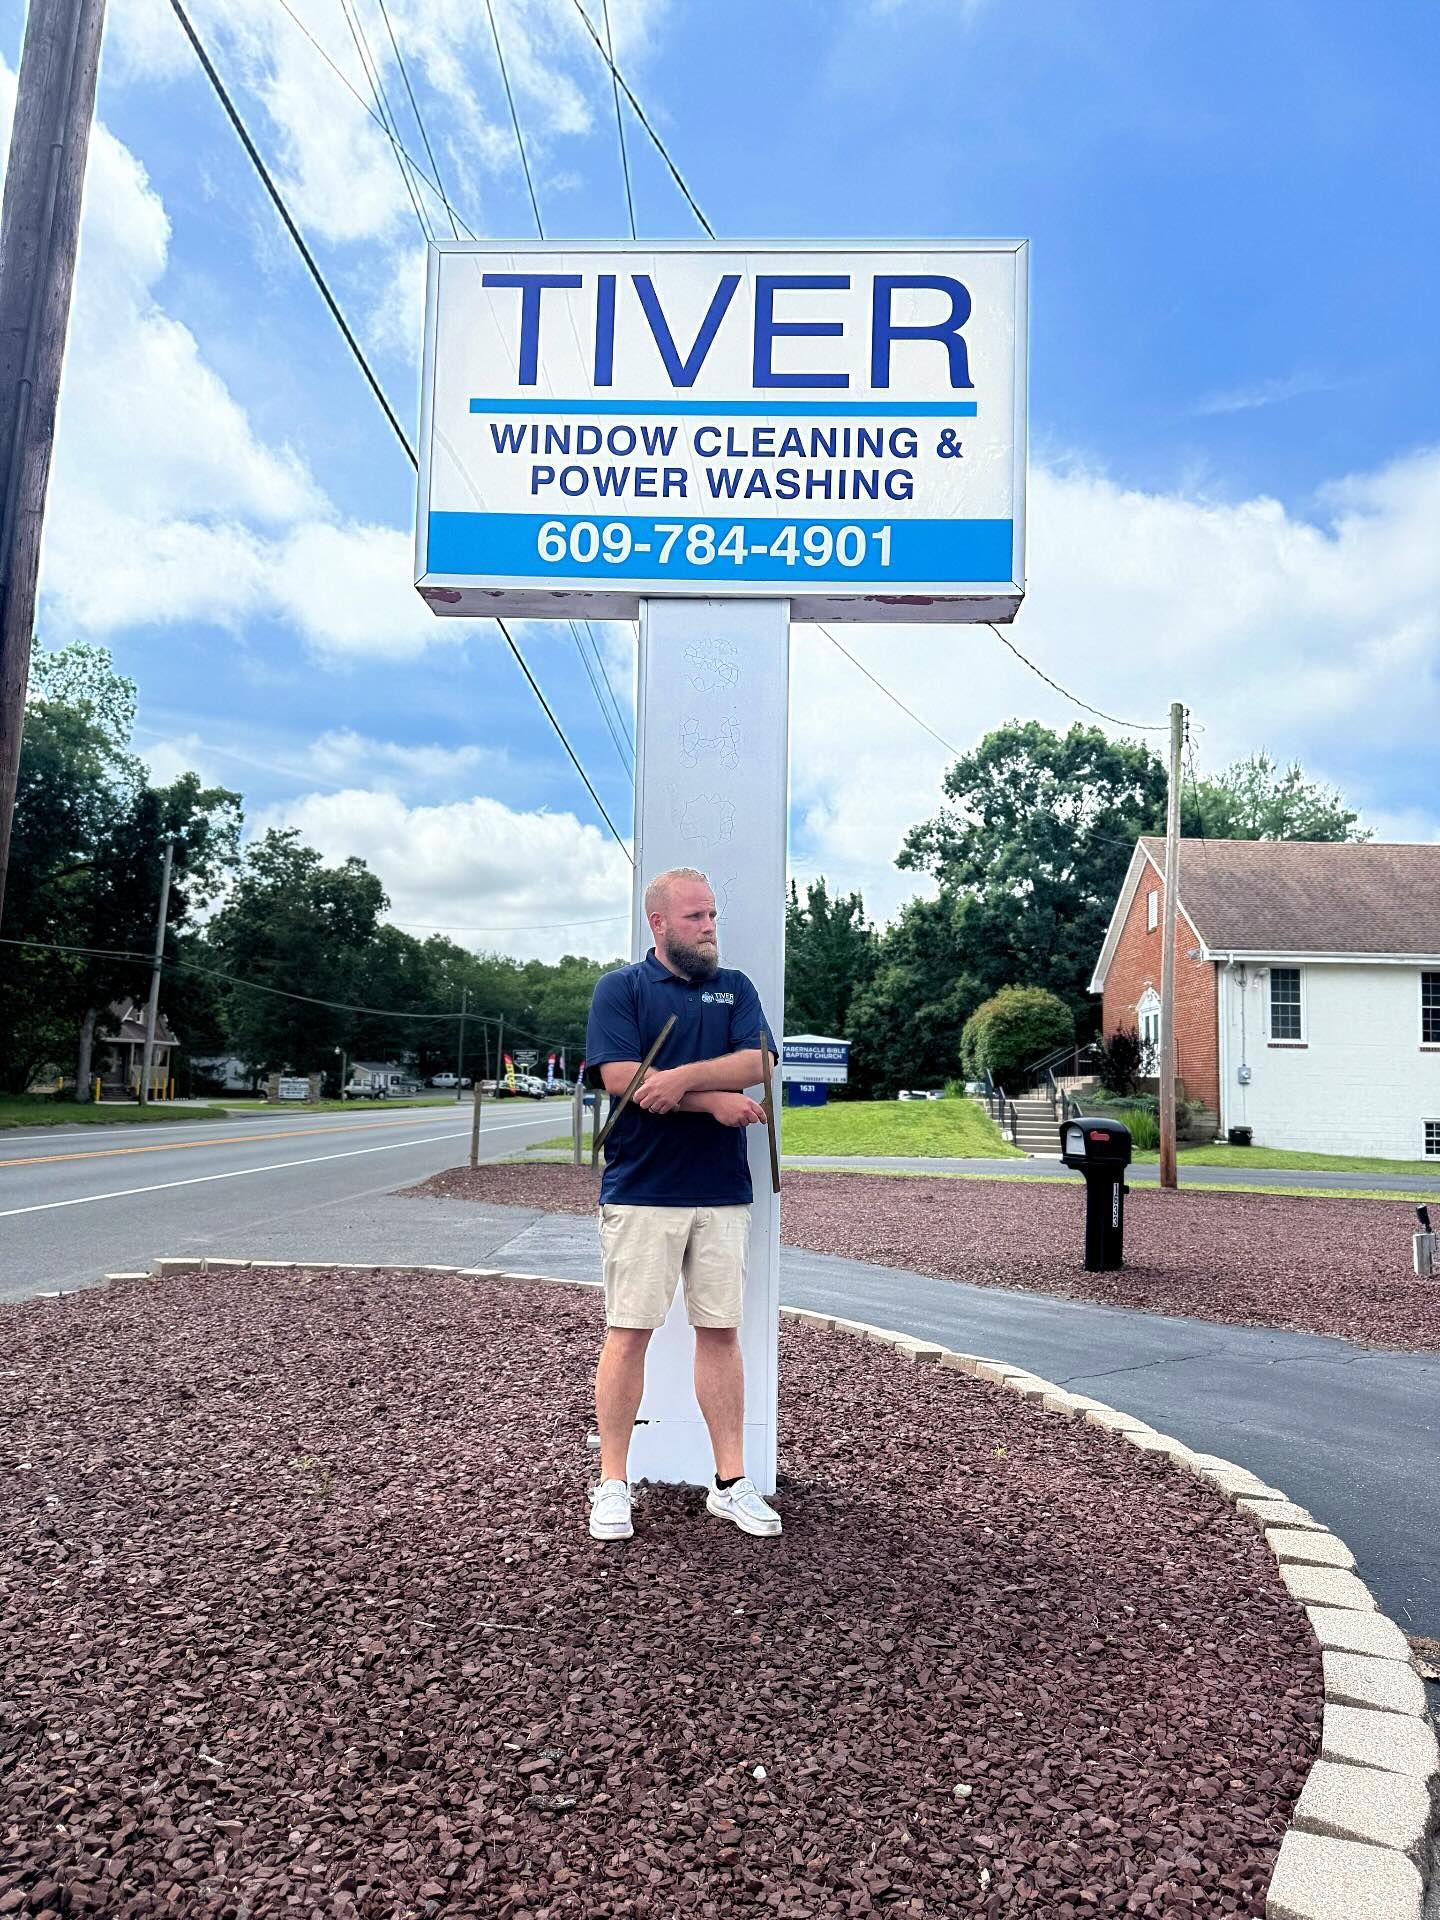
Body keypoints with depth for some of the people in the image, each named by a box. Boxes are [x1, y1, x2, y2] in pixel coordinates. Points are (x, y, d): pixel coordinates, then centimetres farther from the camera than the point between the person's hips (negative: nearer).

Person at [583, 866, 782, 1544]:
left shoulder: (735, 989, 12)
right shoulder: (620, 987, 2)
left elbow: (757, 1063, -4)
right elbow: (621, 1077, -11)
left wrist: (682, 1076, -19)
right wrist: (714, 1100, -12)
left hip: (722, 1192, 3)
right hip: (641, 1190, -3)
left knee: (721, 1331, 8)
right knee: (629, 1333, 1)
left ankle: (731, 1482, 17)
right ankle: (613, 1485, 13)